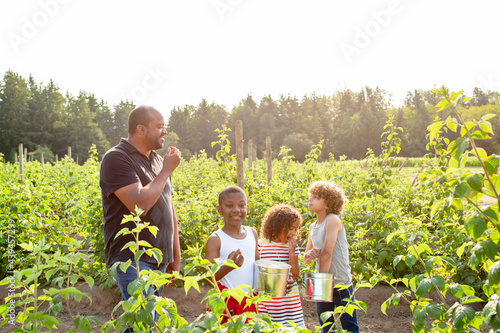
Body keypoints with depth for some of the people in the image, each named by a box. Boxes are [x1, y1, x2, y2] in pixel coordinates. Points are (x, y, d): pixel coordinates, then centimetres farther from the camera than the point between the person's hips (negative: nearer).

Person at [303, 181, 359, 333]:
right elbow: (306, 260, 12)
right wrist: (309, 255, -12)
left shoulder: (332, 219, -13)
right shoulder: (312, 227, 8)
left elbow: (327, 253, -18)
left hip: (340, 283, -6)